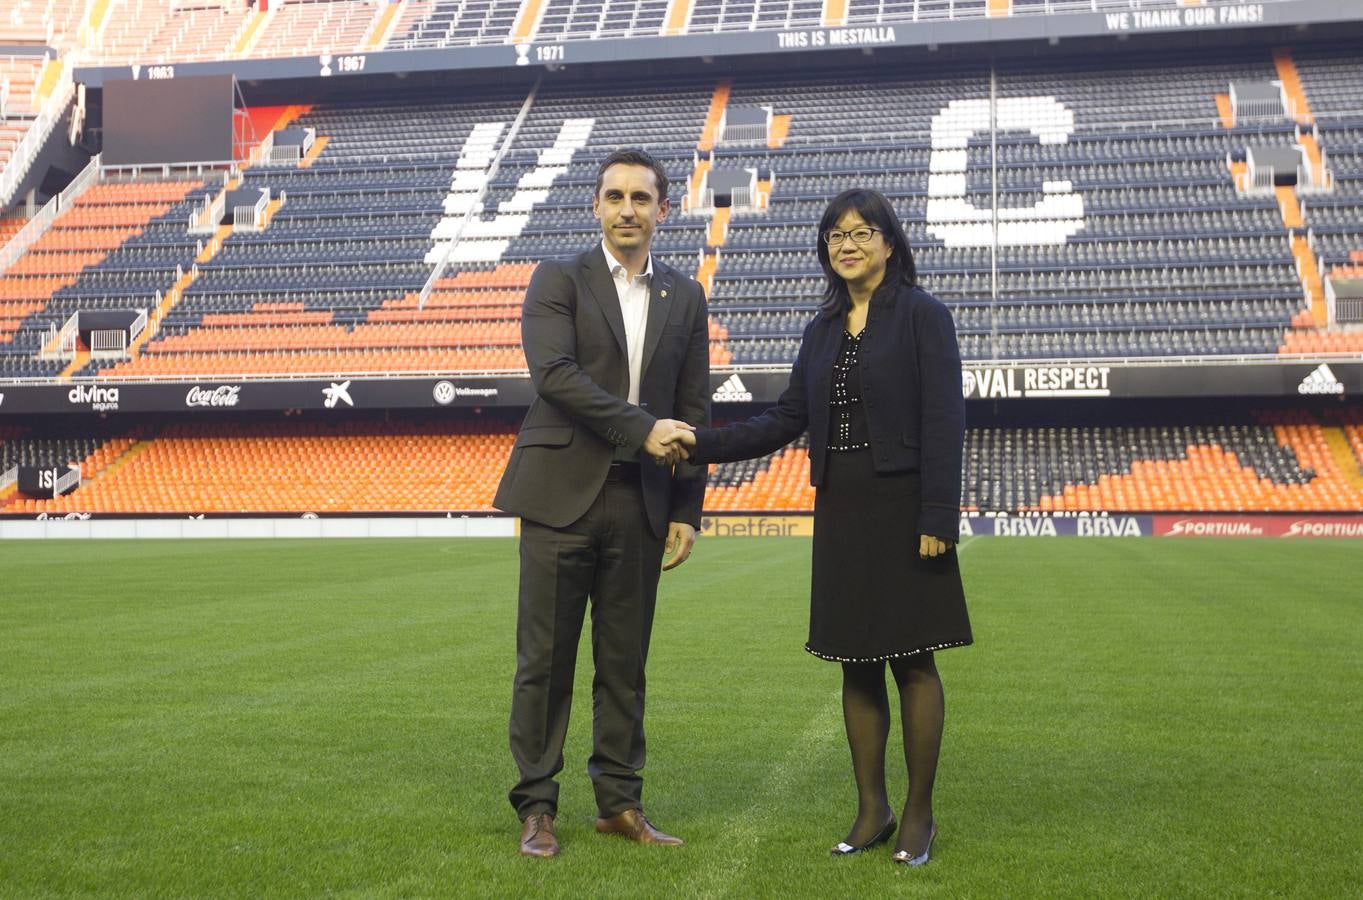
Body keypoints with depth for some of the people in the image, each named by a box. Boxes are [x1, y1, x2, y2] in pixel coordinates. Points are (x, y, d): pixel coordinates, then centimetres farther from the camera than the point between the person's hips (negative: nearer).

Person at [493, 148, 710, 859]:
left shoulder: (685, 298, 13)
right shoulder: (558, 281, 2)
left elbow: (693, 411, 11)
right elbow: (554, 374, -13)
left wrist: (687, 511, 6)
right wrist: (641, 429, -18)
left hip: (640, 502, 3)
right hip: (563, 494, -3)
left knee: (625, 661, 9)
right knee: (545, 659, 1)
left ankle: (619, 802, 19)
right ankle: (536, 807, 11)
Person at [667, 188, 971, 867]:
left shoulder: (922, 315, -4)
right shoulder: (823, 330, 14)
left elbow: (944, 421, -10)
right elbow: (787, 420, 12)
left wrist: (937, 519, -17)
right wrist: (702, 443, 1)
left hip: (901, 507, -6)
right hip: (840, 510, 6)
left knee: (912, 660, 0)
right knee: (856, 664, 9)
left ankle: (919, 814, 12)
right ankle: (871, 810, 19)